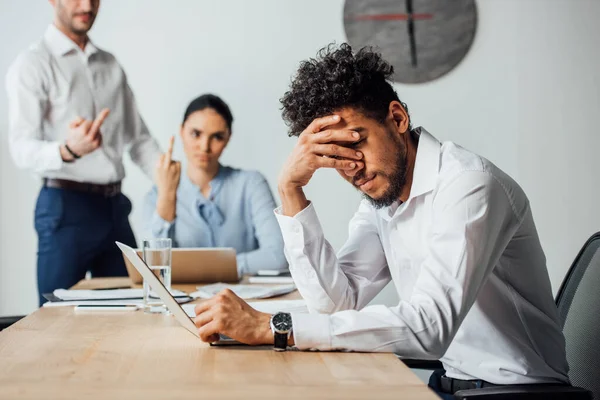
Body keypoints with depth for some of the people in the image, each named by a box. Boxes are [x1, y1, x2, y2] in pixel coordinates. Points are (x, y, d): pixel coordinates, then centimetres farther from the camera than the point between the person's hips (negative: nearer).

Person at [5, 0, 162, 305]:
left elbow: (139, 139, 17)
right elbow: (22, 150, -15)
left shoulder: (111, 66, 14)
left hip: (115, 206, 6)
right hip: (65, 207, -6)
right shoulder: (32, 65, -5)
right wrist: (68, 151, -36)